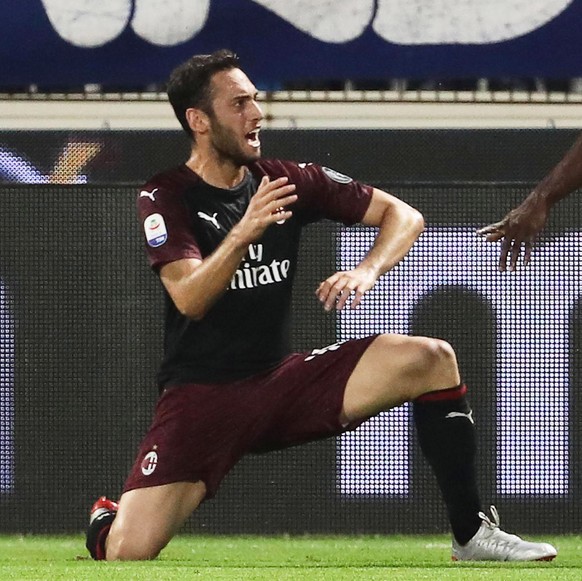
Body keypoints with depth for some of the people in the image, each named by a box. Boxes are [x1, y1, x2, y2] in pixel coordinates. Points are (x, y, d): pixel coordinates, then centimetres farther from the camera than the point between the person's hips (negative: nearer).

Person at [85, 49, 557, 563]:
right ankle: (106, 522, 15)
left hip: (281, 383, 4)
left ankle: (472, 535, -9)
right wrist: (243, 233, -38)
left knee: (431, 359, -15)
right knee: (128, 553, -24)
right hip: (202, 399, -4)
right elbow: (189, 300, -22)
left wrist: (367, 271, -15)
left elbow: (403, 216, 5)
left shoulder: (286, 179, 5)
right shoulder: (166, 197, -7)